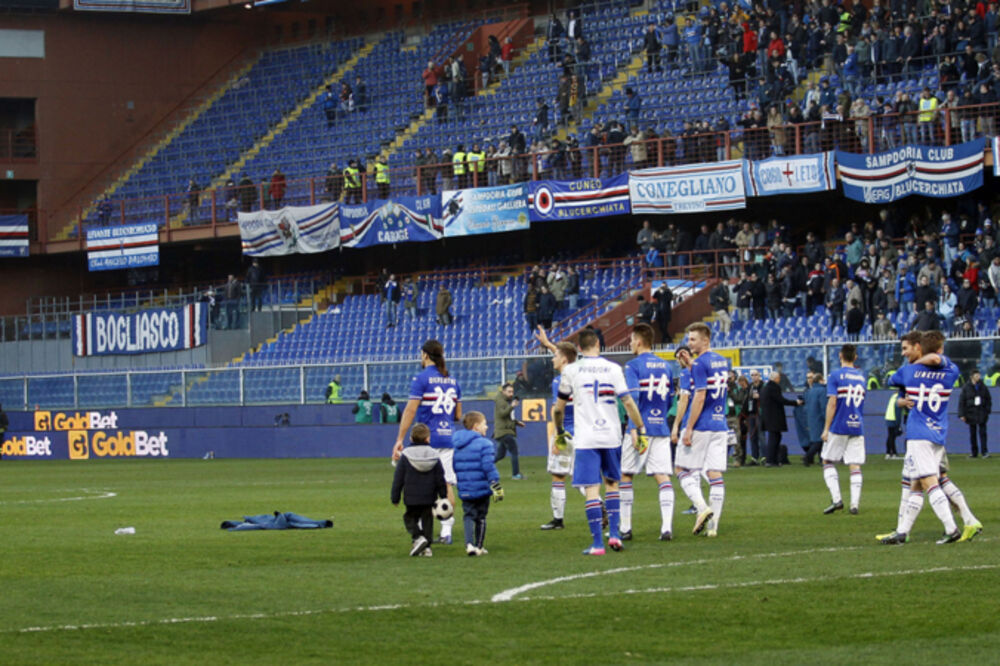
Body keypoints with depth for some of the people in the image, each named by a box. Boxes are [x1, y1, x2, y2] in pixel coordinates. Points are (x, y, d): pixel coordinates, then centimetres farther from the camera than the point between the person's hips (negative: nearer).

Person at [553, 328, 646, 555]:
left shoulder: (571, 371, 0)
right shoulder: (613, 368, 0)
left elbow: (559, 408, 8)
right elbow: (628, 403, -3)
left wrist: (559, 432, 23)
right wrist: (641, 429, 6)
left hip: (586, 439, -2)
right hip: (611, 435, 2)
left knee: (592, 489, -3)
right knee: (611, 483, 19)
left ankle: (598, 543, -7)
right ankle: (614, 534, 12)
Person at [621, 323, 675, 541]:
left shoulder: (633, 366, -8)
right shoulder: (665, 366, 11)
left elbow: (632, 399, -16)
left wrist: (634, 429, -18)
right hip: (661, 429, 5)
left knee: (625, 476, 7)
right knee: (663, 477, 0)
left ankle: (625, 528, 9)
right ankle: (667, 527, -10)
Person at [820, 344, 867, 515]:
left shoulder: (836, 375, -7)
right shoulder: (861, 377, 10)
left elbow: (832, 403, -12)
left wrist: (826, 428, -9)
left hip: (839, 426, -4)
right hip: (857, 427, 4)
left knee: (827, 462, 8)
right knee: (855, 466, 4)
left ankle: (836, 499, -5)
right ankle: (854, 504, -3)